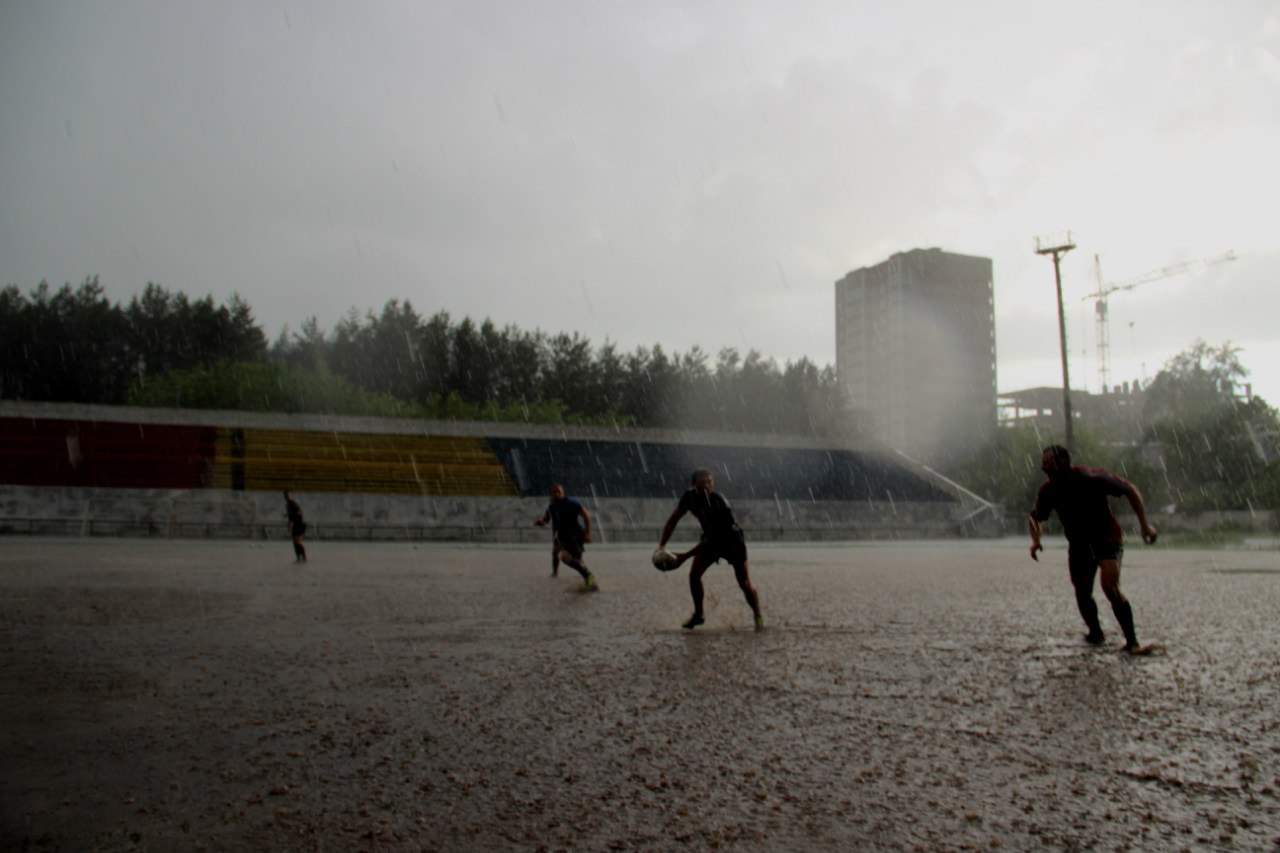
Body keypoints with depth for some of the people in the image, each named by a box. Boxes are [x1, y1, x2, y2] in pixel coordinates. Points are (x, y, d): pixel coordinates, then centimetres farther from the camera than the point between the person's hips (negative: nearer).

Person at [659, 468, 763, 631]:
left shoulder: (719, 503, -36)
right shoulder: (690, 497, -20)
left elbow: (712, 538, -34)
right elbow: (672, 521, -8)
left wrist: (684, 556, -36)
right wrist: (661, 546, -21)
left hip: (731, 540, -5)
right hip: (710, 538, 5)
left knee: (744, 584, -4)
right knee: (693, 575, -10)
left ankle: (758, 617, 20)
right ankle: (698, 614, 9)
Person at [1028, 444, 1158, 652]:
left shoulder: (1092, 478, -21)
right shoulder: (1049, 490, -8)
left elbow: (1130, 490, -10)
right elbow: (1034, 516, 8)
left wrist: (1144, 523, -14)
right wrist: (1036, 539, -12)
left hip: (1108, 538, -5)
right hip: (1078, 544, 5)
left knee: (1110, 588, -20)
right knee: (1082, 594, 7)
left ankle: (1132, 640, -9)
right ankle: (1095, 633, 31)